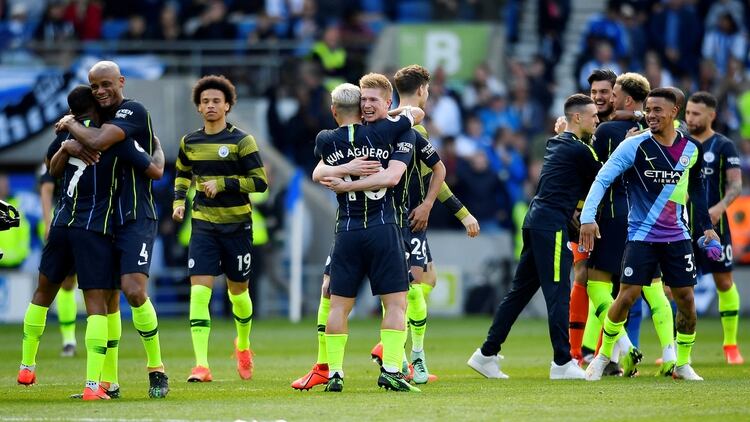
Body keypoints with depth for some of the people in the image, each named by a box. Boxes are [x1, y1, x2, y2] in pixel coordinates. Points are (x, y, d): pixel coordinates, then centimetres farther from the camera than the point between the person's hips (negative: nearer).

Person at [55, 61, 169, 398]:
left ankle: (157, 370, -5)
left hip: (136, 219, -7)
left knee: (134, 291, -19)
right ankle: (109, 382, 11)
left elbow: (98, 141, -25)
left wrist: (71, 124, -7)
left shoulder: (133, 111, -10)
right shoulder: (95, 118, 14)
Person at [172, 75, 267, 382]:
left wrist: (223, 184, -18)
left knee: (238, 292, 11)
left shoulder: (241, 141, -6)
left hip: (237, 226, -2)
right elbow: (182, 175, 24)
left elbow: (259, 182, -10)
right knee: (199, 291, -14)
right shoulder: (189, 143, 6)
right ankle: (201, 365, -19)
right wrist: (179, 201, 6)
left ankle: (243, 346, 41)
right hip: (203, 226, 2)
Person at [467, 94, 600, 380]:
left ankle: (487, 354, 13)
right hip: (552, 224, -9)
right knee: (557, 292, -9)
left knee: (521, 290, 12)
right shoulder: (578, 150, -8)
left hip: (536, 221, 9)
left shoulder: (556, 143, 20)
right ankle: (563, 362, -10)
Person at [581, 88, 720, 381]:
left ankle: (682, 364, 16)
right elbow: (602, 179, -15)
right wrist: (588, 216, -27)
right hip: (641, 234, -4)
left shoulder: (691, 149, 3)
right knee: (626, 297, -10)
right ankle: (603, 355, 10)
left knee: (686, 300, 0)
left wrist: (707, 227, 17)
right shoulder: (634, 146, -10)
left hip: (677, 237, 4)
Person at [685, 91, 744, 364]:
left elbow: (736, 184, -9)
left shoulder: (723, 146, -2)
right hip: (682, 226, 3)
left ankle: (731, 345, 12)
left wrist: (719, 207, -24)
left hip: (713, 224, -3)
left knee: (724, 281, 1)